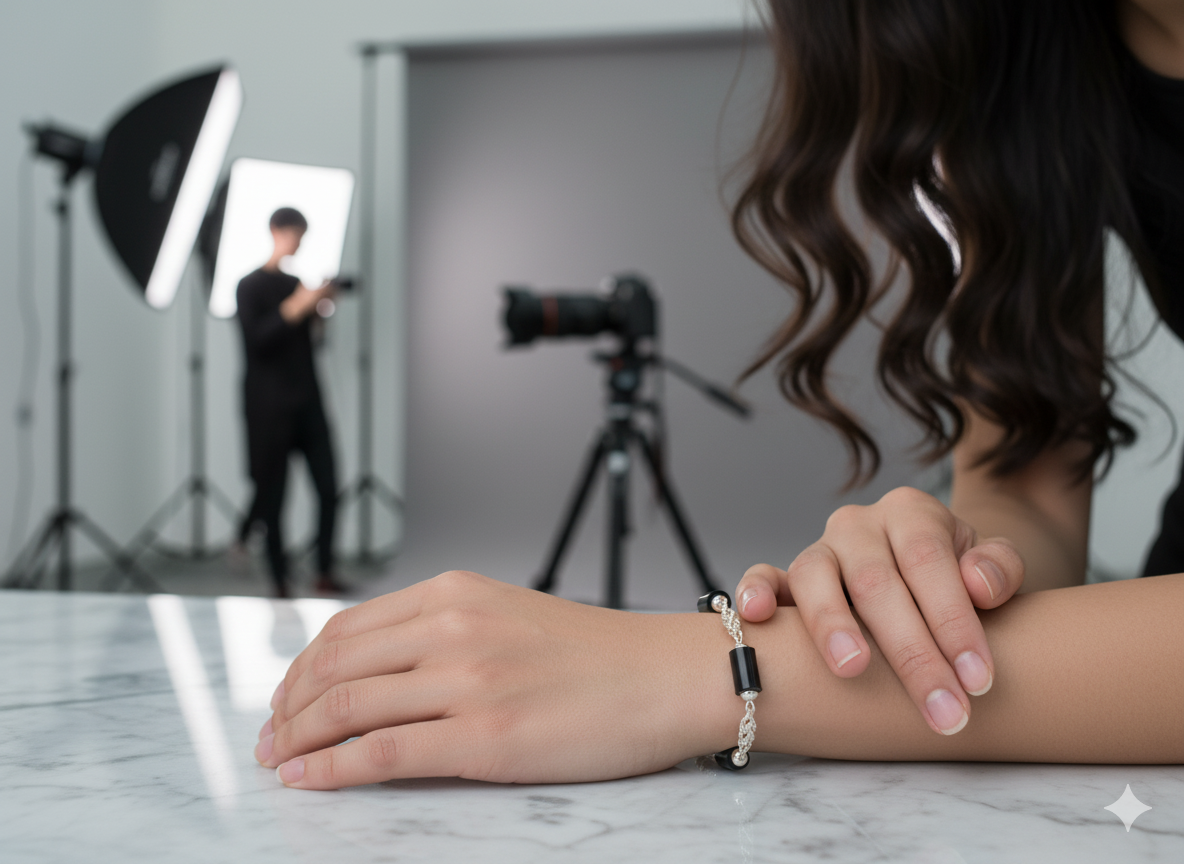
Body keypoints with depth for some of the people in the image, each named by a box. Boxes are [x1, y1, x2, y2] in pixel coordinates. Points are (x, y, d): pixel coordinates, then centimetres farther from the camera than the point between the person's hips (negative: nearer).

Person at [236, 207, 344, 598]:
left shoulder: (297, 284, 16)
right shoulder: (251, 286, -1)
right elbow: (255, 340, -13)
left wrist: (320, 306, 2)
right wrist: (295, 308, -20)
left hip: (307, 401, 5)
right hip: (269, 405, -5)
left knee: (328, 489, -2)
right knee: (273, 494, -1)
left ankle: (325, 574, 5)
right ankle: (280, 582, 8)